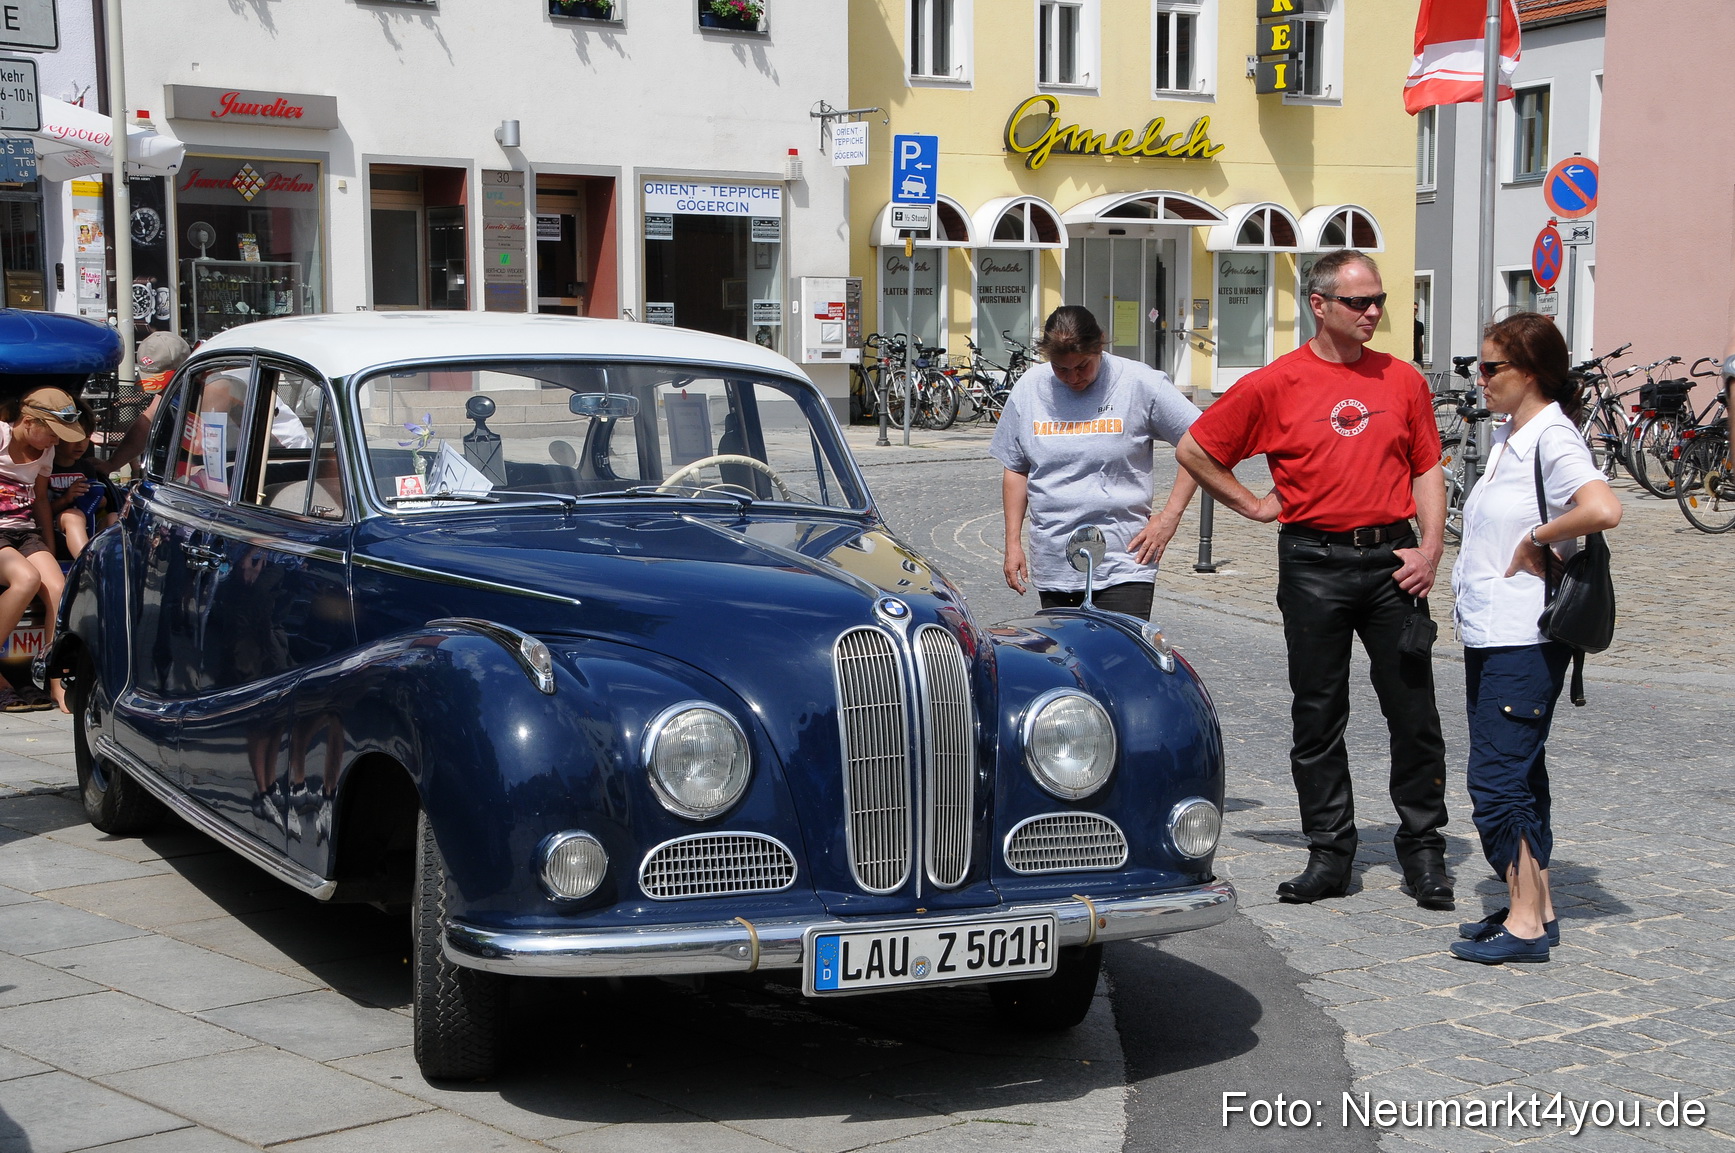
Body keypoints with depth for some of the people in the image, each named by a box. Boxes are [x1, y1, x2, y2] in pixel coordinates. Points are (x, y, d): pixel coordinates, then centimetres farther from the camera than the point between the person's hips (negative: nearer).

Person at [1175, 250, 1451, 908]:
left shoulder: (1403, 381, 7)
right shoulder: (1275, 384, -1)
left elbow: (1427, 470, 10)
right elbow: (1194, 450, 6)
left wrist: (1431, 548, -3)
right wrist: (1254, 506, 5)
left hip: (1393, 560, 2)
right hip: (1313, 564, -1)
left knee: (1414, 713, 3)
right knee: (1317, 717, 5)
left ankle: (1423, 850, 14)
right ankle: (1329, 853, 14)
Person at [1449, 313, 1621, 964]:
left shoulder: (1552, 438, -15)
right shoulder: (1508, 438, 13)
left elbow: (1603, 510, -31)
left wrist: (1536, 540, -19)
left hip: (1525, 640, -10)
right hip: (1490, 636, 10)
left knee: (1497, 778, -8)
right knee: (1518, 774, 14)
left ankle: (1525, 924, -1)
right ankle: (1534, 909, 22)